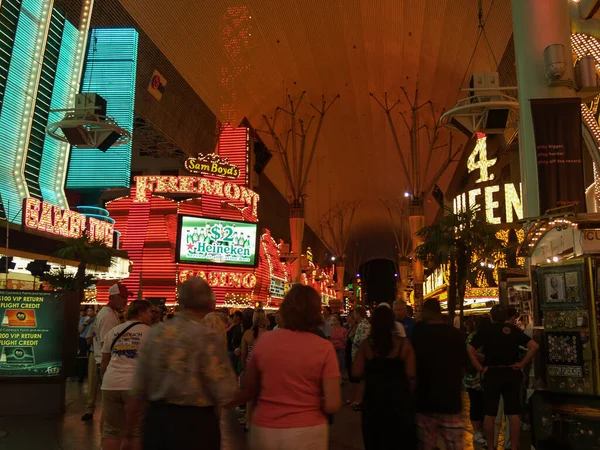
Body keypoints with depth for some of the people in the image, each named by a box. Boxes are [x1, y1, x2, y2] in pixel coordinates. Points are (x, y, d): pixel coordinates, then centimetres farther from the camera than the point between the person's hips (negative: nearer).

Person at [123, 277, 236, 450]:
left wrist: (129, 435, 14)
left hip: (155, 418, 5)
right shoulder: (210, 337, -15)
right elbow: (225, 396, -16)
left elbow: (138, 390, 3)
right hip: (195, 423, -4)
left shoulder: (155, 332, -1)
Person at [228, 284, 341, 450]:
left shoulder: (264, 341, -6)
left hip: (263, 430, 2)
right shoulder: (324, 347, -12)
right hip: (306, 432, -2)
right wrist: (311, 405, 7)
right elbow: (332, 405, -14)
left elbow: (249, 391, 3)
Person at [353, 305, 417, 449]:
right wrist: (409, 396, 6)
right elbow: (411, 376, -11)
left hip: (373, 398, 1)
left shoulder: (366, 344, -8)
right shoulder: (404, 343, -10)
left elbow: (357, 373, -9)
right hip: (399, 398, -1)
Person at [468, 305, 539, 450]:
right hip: (511, 373, 2)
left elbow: (470, 350, -13)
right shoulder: (514, 330, 2)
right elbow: (534, 346, -6)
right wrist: (522, 364, -3)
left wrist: (480, 368, -7)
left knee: (490, 413, 7)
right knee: (513, 413, 8)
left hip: (492, 373, -2)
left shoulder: (485, 331, -3)